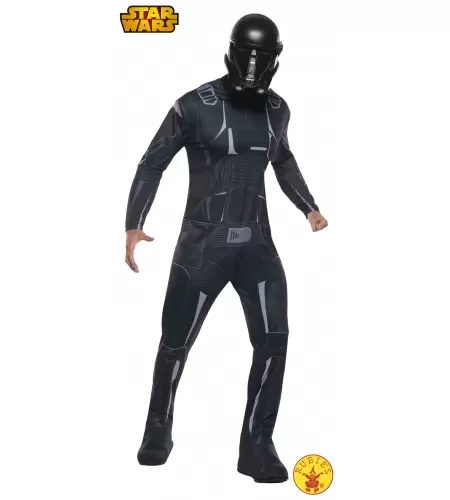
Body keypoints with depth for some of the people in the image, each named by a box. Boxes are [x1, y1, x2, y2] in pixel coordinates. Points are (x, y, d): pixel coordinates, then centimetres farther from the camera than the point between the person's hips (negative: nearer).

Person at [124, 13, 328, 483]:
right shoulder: (195, 105, -10)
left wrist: (309, 207, 17)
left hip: (256, 243, 4)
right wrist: (134, 225, -11)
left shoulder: (276, 109, 6)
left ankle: (257, 446, 3)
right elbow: (152, 164, -3)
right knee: (176, 343, 7)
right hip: (202, 243, -3)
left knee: (273, 340, -8)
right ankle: (158, 431, 30)